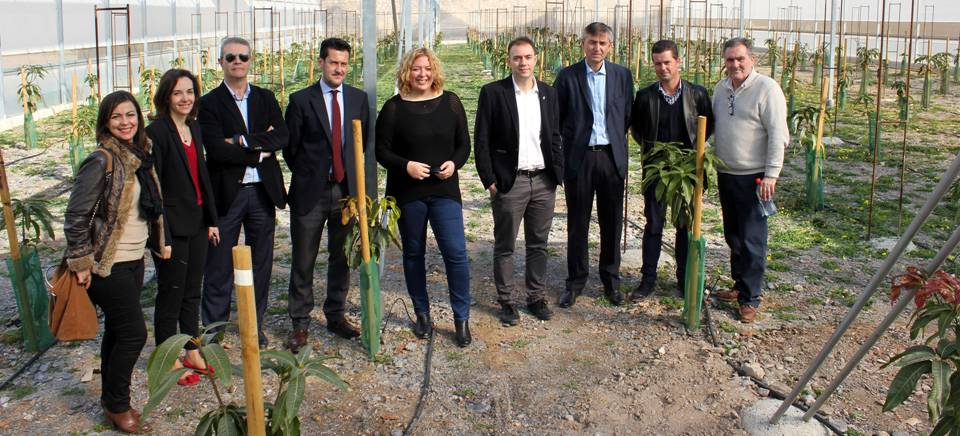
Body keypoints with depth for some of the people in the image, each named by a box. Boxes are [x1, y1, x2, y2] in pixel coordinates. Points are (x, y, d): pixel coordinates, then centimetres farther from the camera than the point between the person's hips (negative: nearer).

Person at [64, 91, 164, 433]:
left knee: (117, 331, 17)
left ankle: (112, 399, 31)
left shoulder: (140, 155, 6)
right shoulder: (102, 162, -18)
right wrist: (81, 264, -17)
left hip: (134, 260, 8)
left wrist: (160, 242, 16)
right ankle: (117, 404, 15)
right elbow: (75, 216, -18)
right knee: (134, 333, -3)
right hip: (108, 264, -8)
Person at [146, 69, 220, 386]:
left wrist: (211, 219, 13)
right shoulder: (156, 131, -14)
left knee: (193, 291, 16)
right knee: (171, 294, 5)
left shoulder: (195, 127, 9)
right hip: (172, 225, -7)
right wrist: (161, 236, -18)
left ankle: (193, 353, 29)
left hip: (197, 223, 7)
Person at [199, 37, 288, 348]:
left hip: (262, 192, 4)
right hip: (226, 193, -3)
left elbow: (282, 136, -6)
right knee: (219, 266, 4)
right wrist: (260, 150, -12)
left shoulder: (265, 98, 10)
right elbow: (216, 149, -15)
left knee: (261, 263, 11)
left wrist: (243, 140, -16)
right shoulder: (209, 103, -2)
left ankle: (255, 326, 24)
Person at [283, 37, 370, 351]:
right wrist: (307, 176, 5)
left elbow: (362, 141, 11)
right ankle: (300, 323, 15)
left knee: (341, 258, 12)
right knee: (303, 261, 4)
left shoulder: (359, 98, 6)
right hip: (311, 193, -3)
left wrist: (351, 175, 5)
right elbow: (290, 147, 1)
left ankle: (336, 316, 26)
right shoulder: (301, 100, -4)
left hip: (347, 189, 3)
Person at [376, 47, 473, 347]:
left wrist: (454, 163, -11)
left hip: (444, 189, 0)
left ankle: (462, 318, 7)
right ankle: (422, 314, 27)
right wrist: (406, 165, -17)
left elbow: (464, 143, 8)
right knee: (413, 254, 11)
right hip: (407, 192, 0)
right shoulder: (394, 108, -2)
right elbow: (381, 150, 0)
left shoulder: (450, 102, 3)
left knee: (456, 252, -8)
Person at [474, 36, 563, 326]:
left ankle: (536, 297, 25)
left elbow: (555, 137, 13)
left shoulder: (548, 93, 9)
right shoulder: (493, 93, -4)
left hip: (543, 181, 4)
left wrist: (558, 175, 6)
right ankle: (506, 301, 17)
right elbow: (481, 140, -4)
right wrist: (489, 180, -9)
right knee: (505, 246, 5)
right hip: (509, 182, -4)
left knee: (538, 245, 12)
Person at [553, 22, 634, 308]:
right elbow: (557, 119, 3)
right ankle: (576, 281, 18)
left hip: (612, 157, 2)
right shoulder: (567, 77, -2)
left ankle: (611, 279, 24)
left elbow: (627, 116, 11)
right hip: (579, 157, -2)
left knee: (612, 223, 9)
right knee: (577, 224, 6)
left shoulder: (622, 75, 5)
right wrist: (570, 143, 4)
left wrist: (616, 141, 9)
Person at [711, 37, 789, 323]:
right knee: (733, 236, 16)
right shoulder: (720, 88, 10)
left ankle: (750, 299, 6)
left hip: (753, 178, -7)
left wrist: (771, 175, -18)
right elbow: (710, 125, 20)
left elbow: (778, 135, -14)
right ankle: (740, 285, 30)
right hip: (725, 174, 7)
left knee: (752, 240, -3)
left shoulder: (767, 88, -11)